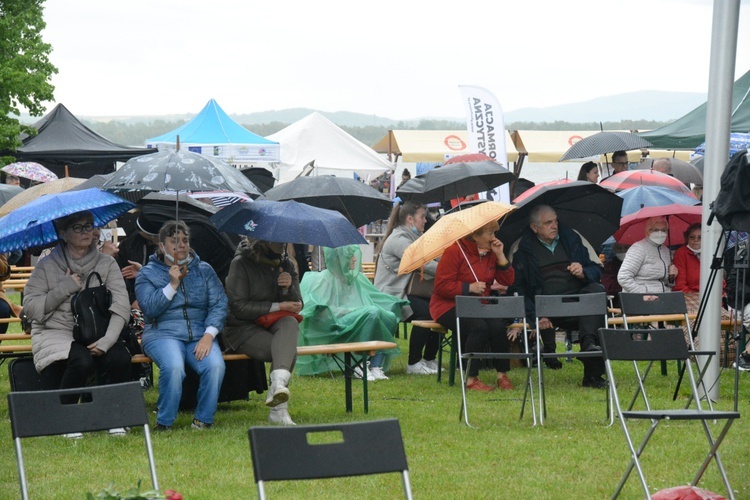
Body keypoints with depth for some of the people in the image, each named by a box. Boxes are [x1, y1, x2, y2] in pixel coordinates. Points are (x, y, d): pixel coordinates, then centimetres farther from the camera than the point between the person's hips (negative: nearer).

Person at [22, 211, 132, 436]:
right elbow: (31, 308, -4)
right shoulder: (47, 266, 4)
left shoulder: (107, 264, 8)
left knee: (120, 358, -30)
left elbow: (121, 307, -4)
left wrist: (107, 340, -21)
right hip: (55, 334, -2)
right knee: (82, 361, -34)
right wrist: (64, 288, -12)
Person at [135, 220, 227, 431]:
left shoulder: (204, 270, 16)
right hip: (163, 333, -2)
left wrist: (208, 336, -12)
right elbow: (149, 308, -4)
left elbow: (219, 305, 4)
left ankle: (203, 420, -15)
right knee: (173, 367, -36)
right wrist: (173, 285, -11)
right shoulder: (148, 273, 11)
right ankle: (164, 423, -19)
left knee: (215, 365, -32)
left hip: (199, 334, 2)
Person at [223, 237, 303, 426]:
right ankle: (278, 409, -30)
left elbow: (297, 306, 9)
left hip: (274, 327, 4)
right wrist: (278, 307, -16)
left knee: (290, 323, -34)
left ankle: (279, 382, -49)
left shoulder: (286, 264, 9)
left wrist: (289, 288, -14)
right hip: (242, 328, -4)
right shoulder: (241, 264, -8)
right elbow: (239, 307, -14)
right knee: (288, 351, -31)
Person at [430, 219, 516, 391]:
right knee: (478, 326, -35)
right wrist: (469, 288, -18)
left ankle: (502, 375, -16)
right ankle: (471, 379, -28)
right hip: (450, 306, -5)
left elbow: (507, 280, 7)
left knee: (498, 326, -28)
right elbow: (441, 287, -12)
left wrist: (500, 255, -3)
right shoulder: (454, 251, -9)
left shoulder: (490, 252, 12)